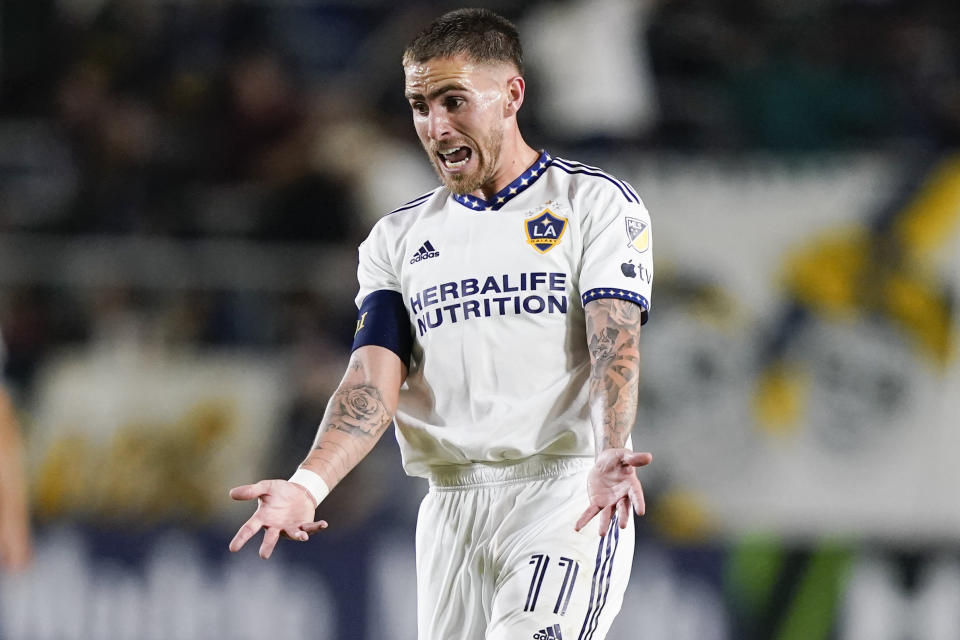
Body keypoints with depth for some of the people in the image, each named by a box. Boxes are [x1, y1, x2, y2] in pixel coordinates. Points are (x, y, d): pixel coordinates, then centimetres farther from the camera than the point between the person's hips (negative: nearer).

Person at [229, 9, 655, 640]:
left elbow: (614, 345, -10)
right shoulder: (398, 238, 16)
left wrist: (609, 456, -31)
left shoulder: (596, 202, 3)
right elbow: (375, 378, 3)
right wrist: (308, 484, -17)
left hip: (566, 499, -5)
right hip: (451, 511, 5)